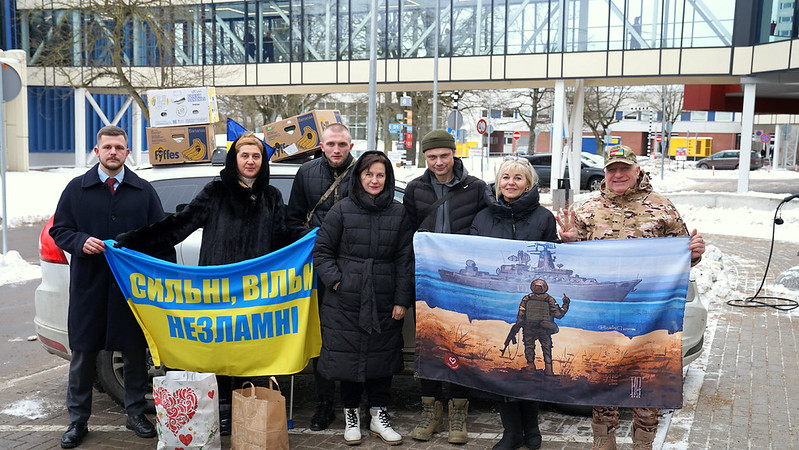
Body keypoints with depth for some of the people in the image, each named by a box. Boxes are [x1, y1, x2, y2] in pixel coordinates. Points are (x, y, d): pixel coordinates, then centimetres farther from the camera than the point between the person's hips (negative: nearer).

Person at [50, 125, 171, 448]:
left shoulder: (143, 191, 8)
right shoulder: (77, 189, 7)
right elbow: (59, 230, 8)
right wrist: (81, 242, -14)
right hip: (88, 286, 0)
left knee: (135, 351, 6)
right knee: (83, 352, 6)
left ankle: (136, 413, 22)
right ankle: (78, 419, 20)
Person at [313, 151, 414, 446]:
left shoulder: (399, 213, 4)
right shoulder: (342, 210, 0)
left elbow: (405, 259, 4)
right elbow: (322, 251, 5)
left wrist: (402, 299, 0)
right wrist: (335, 280, -8)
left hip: (384, 303, 1)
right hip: (345, 302, -1)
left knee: (382, 355, 8)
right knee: (348, 355, 5)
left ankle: (378, 416, 23)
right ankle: (351, 415, 23)